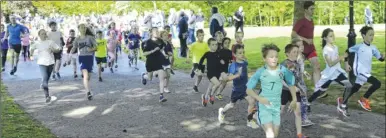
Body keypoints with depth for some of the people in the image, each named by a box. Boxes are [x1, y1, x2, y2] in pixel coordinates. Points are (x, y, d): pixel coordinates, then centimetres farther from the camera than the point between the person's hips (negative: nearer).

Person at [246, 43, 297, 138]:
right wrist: (259, 98, -18)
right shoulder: (260, 72, -11)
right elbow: (248, 90, -4)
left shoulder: (283, 70, -6)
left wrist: (294, 100, 11)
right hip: (264, 106, -4)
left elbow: (291, 84, 12)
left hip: (277, 106, 4)